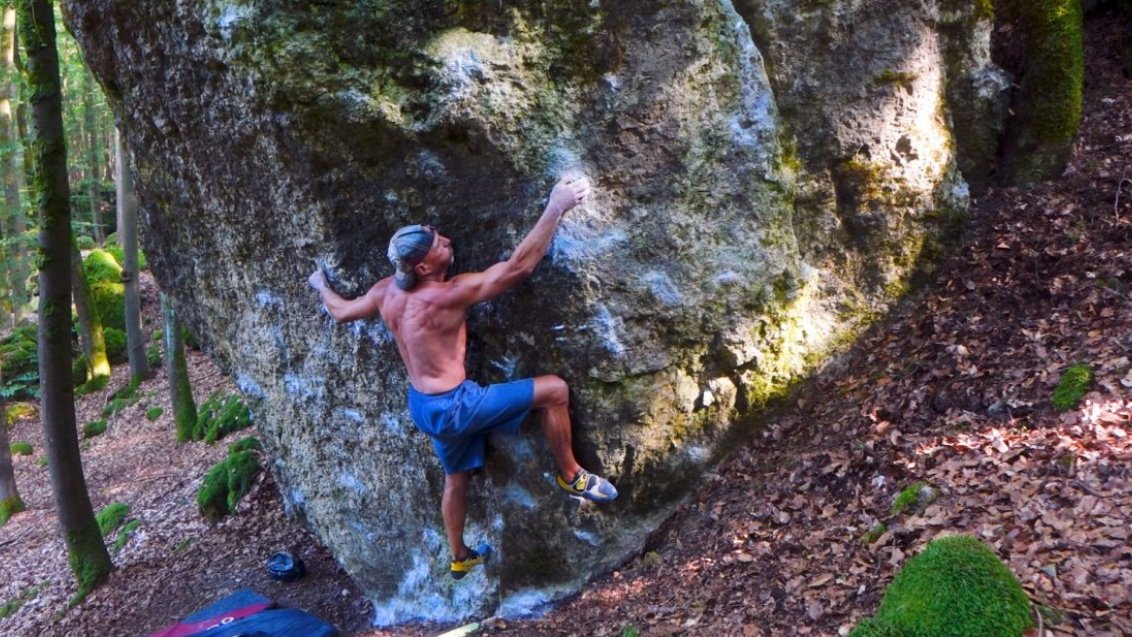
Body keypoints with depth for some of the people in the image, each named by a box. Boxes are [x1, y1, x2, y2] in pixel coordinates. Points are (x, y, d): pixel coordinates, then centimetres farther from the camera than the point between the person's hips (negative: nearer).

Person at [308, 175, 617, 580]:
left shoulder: (386, 292, -3)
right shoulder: (448, 295, -26)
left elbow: (340, 312, 16)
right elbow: (518, 266, -29)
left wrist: (321, 284, 38)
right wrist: (556, 208, -26)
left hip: (422, 406, 8)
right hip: (453, 407, -8)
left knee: (456, 476, 30)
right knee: (553, 390, -7)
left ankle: (459, 558, 49)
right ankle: (571, 476, 11)